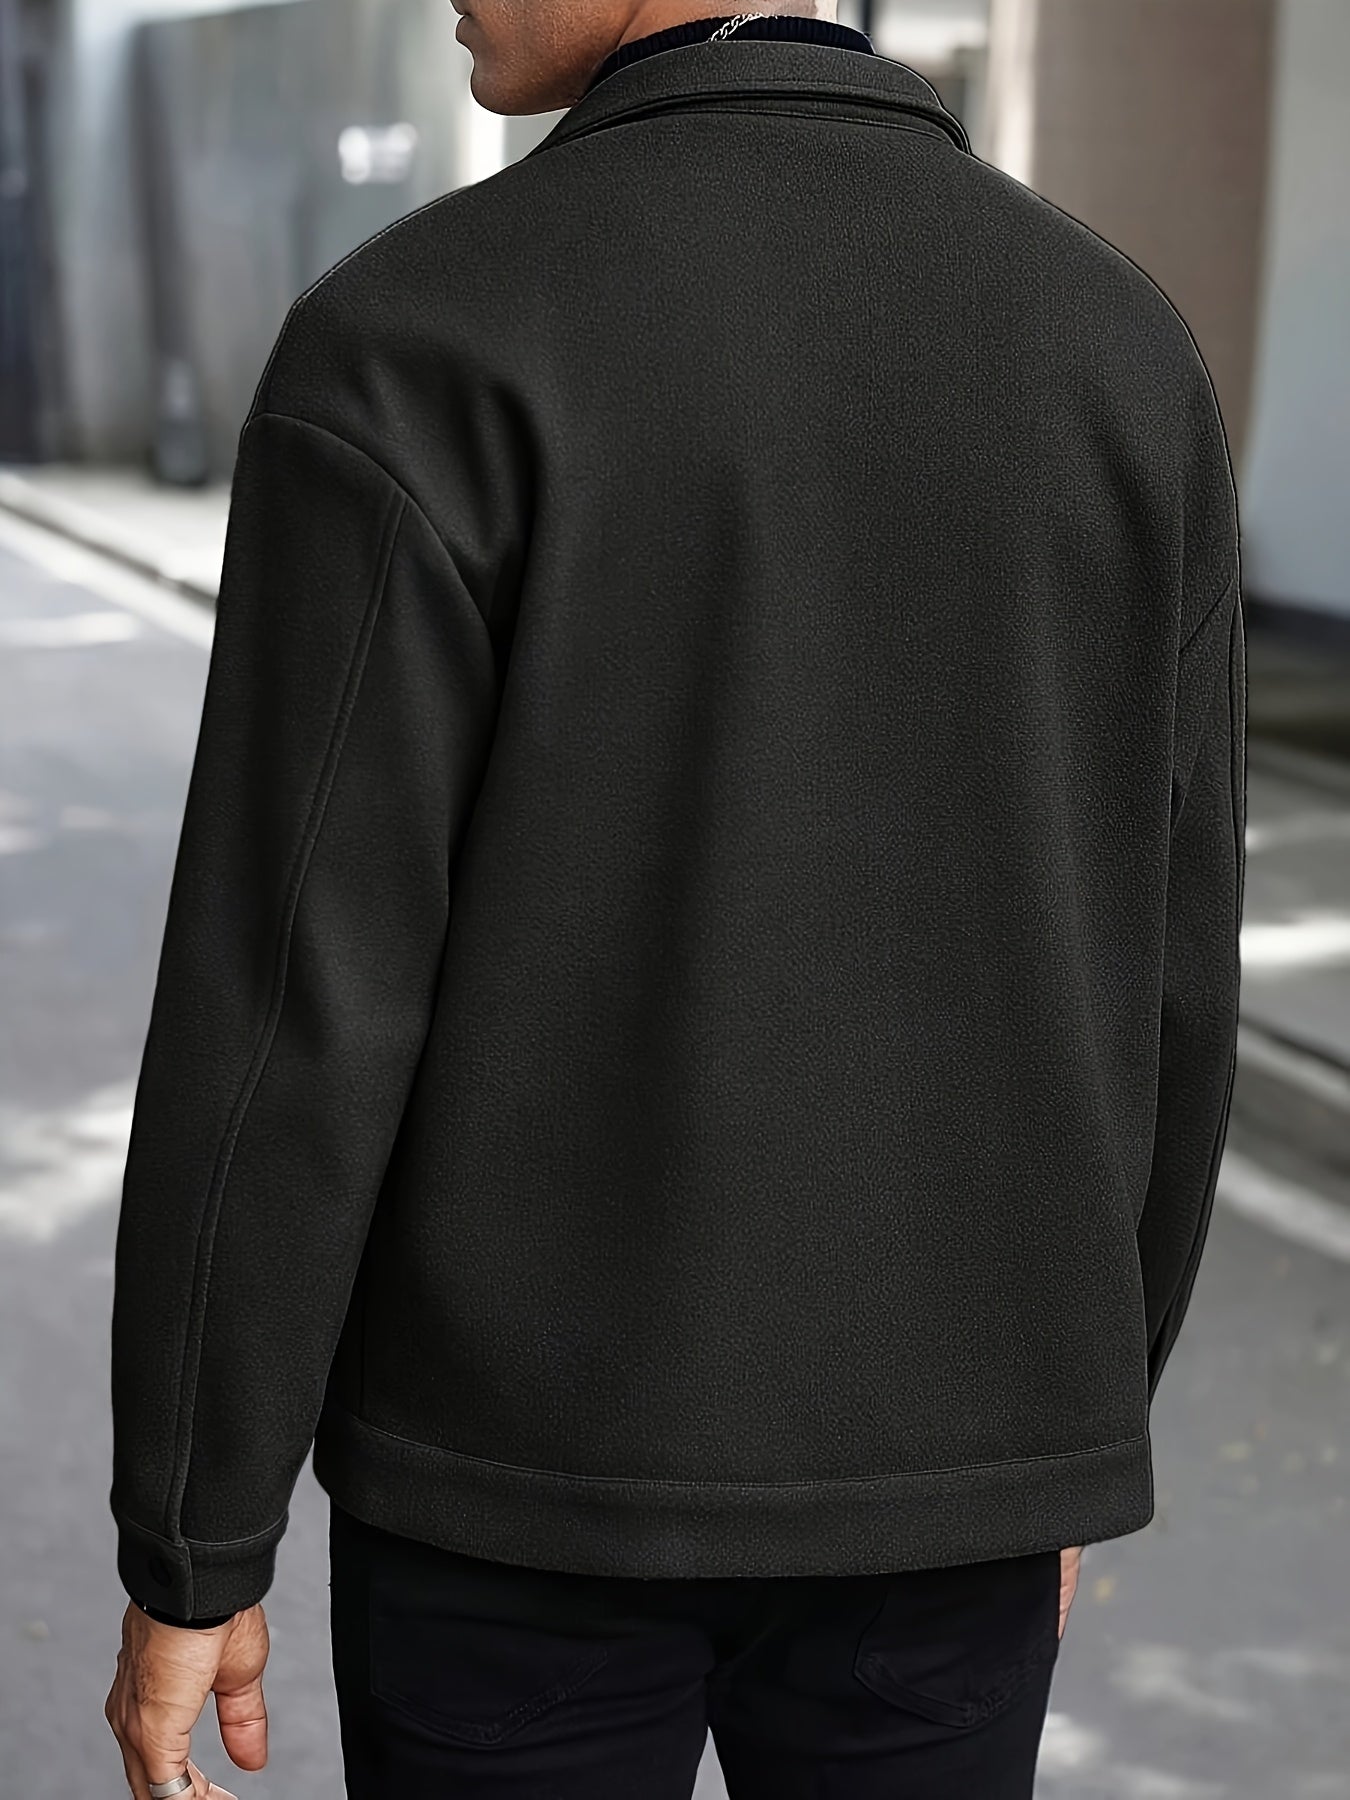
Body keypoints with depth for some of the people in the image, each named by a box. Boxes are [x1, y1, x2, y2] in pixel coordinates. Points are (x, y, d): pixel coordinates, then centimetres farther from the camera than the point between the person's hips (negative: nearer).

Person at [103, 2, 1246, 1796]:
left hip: (536, 1458, -3)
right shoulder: (1118, 353, -2)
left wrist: (189, 1552, -4)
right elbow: (1152, 978, 3)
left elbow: (288, 1007, -17)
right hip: (915, 1461, 4)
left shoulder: (413, 352, -16)